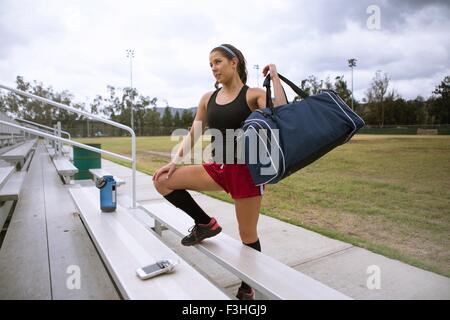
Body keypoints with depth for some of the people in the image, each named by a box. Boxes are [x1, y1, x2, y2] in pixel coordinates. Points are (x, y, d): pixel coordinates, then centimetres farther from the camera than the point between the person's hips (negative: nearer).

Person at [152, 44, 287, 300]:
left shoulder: (253, 94, -5)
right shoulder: (208, 98, 9)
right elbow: (193, 135, 12)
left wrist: (275, 77, -16)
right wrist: (176, 160, 1)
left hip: (245, 169, -5)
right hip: (218, 167, 5)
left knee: (248, 235, 5)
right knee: (163, 181, -4)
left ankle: (248, 288, 31)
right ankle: (206, 224, 11)